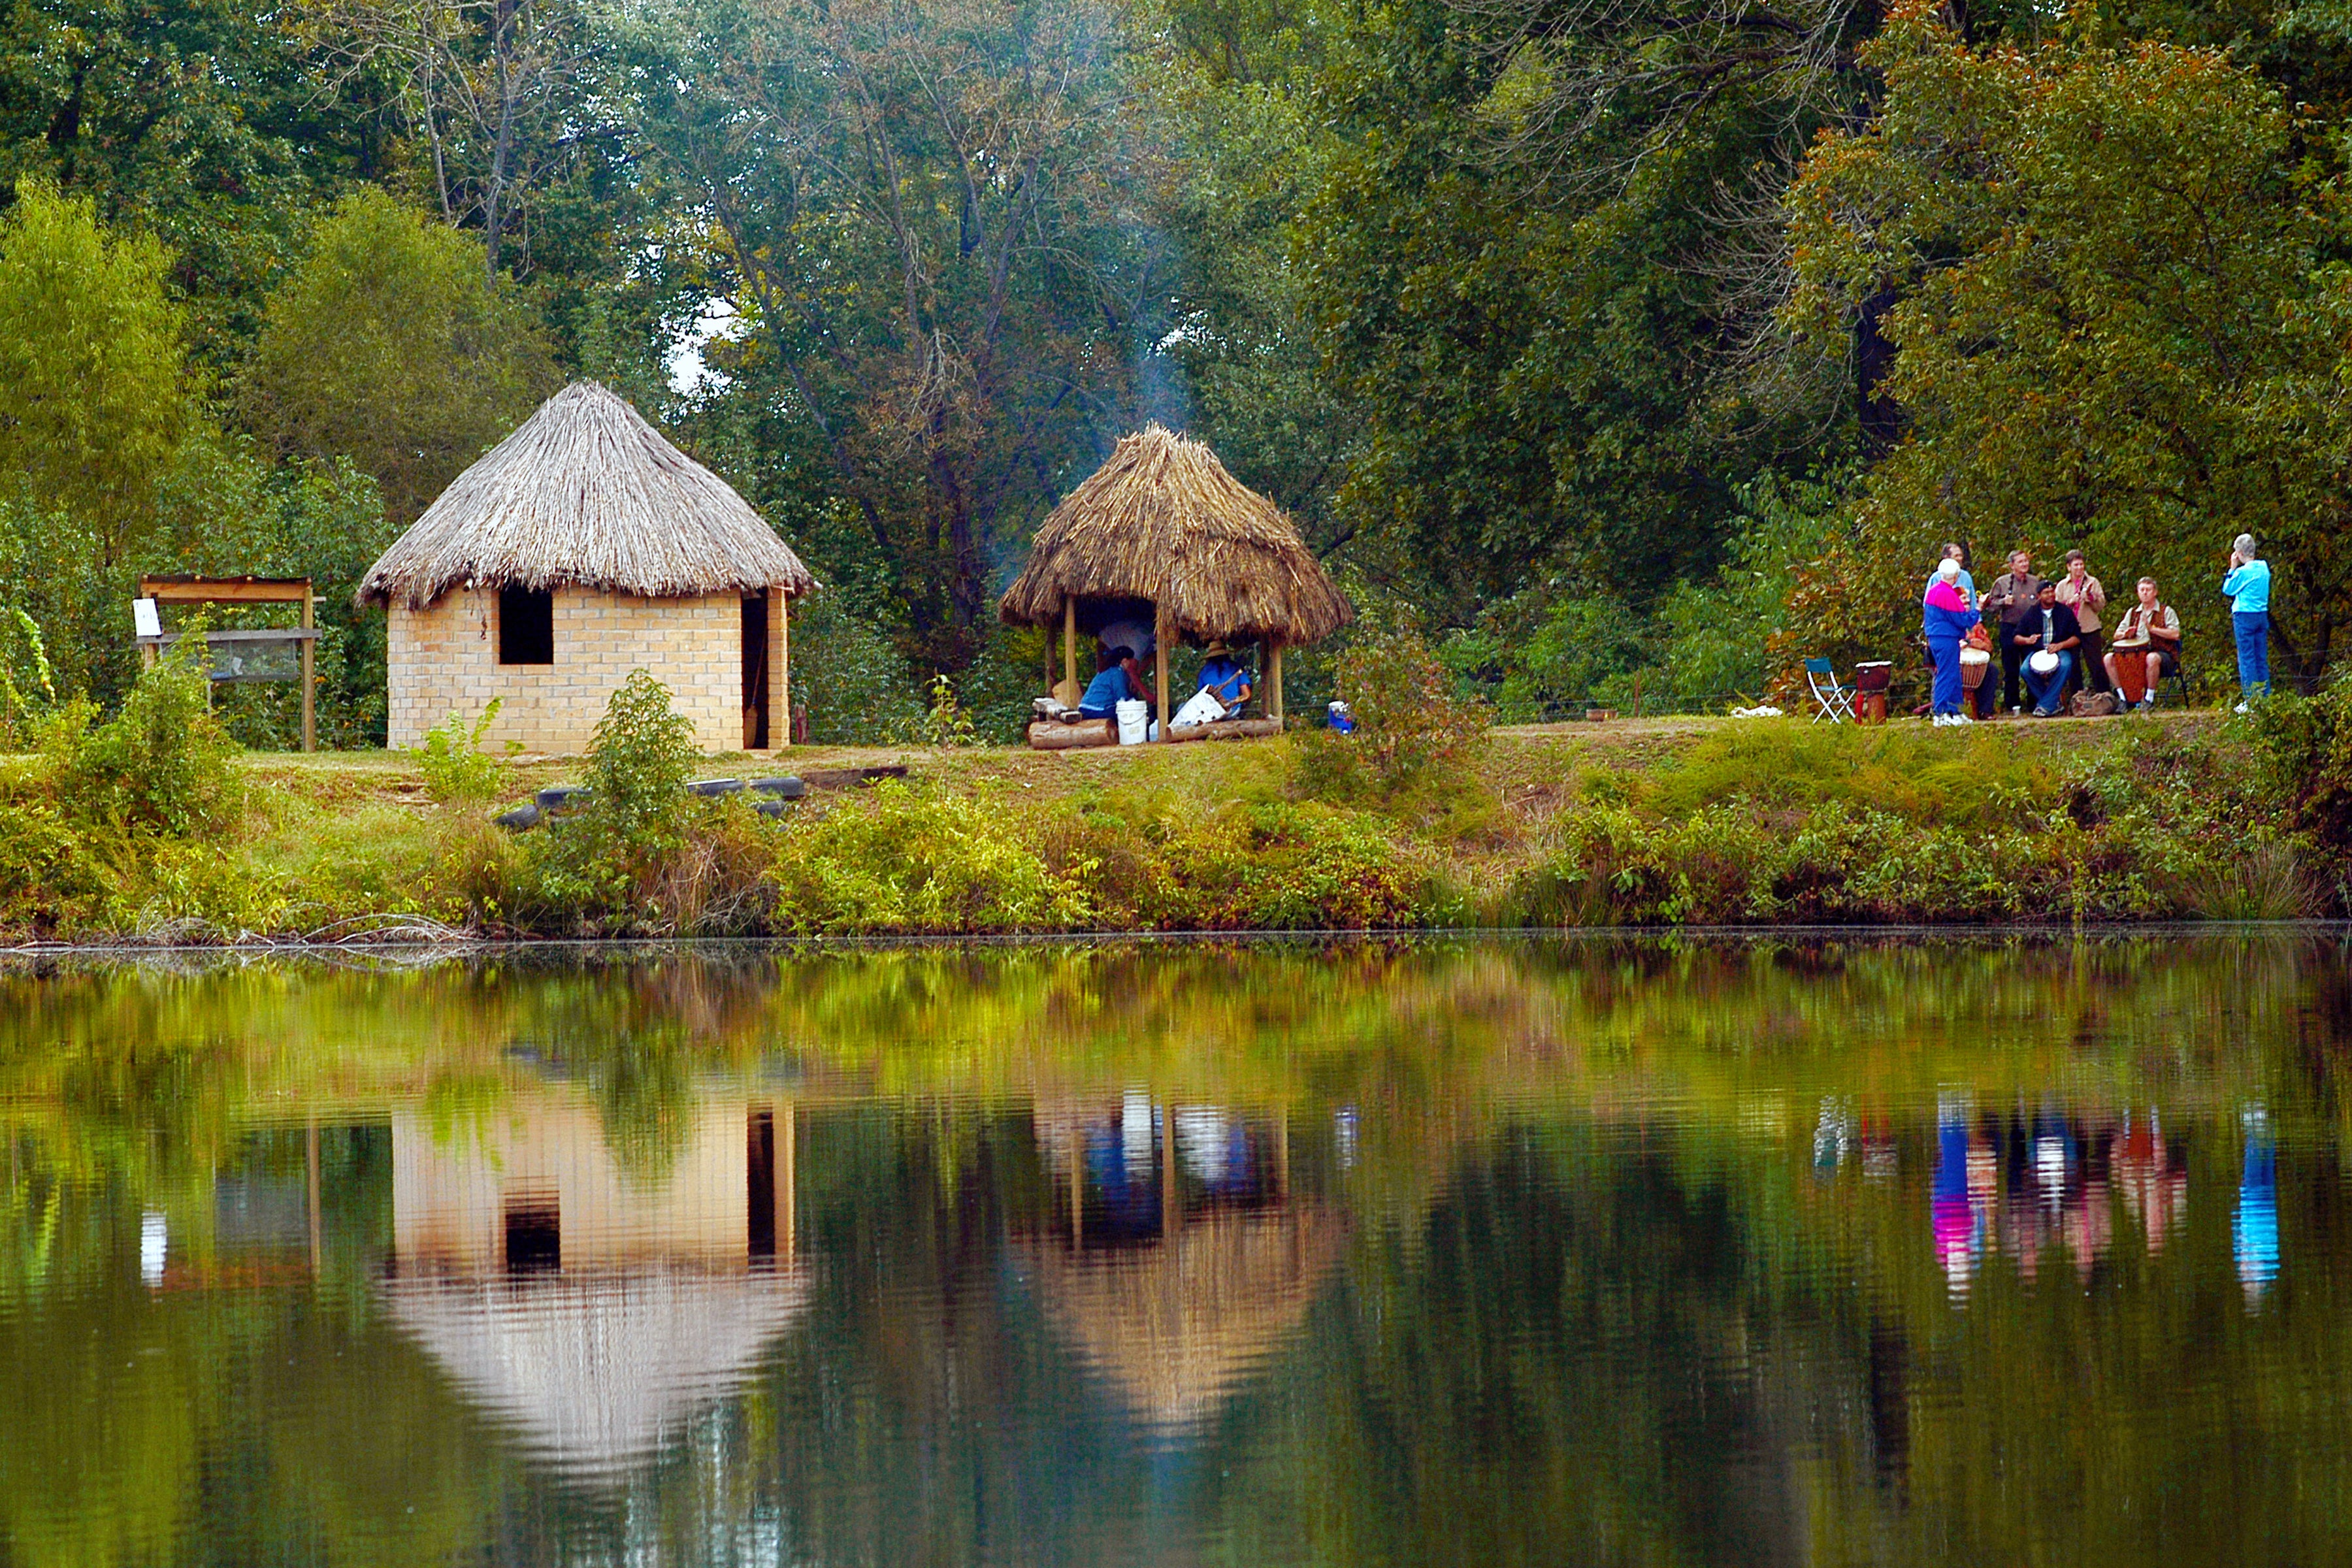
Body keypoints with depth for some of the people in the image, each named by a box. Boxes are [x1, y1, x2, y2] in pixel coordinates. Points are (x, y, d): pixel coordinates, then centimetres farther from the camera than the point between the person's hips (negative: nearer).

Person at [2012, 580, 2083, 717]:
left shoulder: (2065, 612, 5)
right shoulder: (2031, 614, 7)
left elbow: (2077, 638, 2)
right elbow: (2015, 638, 8)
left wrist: (2060, 645, -15)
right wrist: (2027, 640, -15)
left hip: (2060, 650, -1)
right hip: (2037, 651, 1)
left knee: (2064, 666, -36)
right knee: (2026, 670, -30)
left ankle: (2046, 705, -30)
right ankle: (2054, 704, -13)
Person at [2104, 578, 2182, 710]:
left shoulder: (2166, 611, 3)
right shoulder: (2132, 612, 17)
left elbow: (2175, 634, -10)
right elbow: (2117, 635, 16)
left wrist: (2152, 629, -18)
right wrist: (2125, 634, -9)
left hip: (2162, 653, -5)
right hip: (2136, 653, 5)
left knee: (2152, 658, -41)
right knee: (2109, 658, -15)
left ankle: (2149, 699, -29)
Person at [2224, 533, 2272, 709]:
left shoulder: (2243, 571, -14)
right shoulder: (2264, 568, 6)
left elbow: (2228, 589, -3)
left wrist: (2233, 568, 2)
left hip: (2245, 616, -7)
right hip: (2263, 615, 7)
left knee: (2247, 659, -3)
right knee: (2262, 659, 10)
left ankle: (2250, 699, -4)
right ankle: (2265, 697, 10)